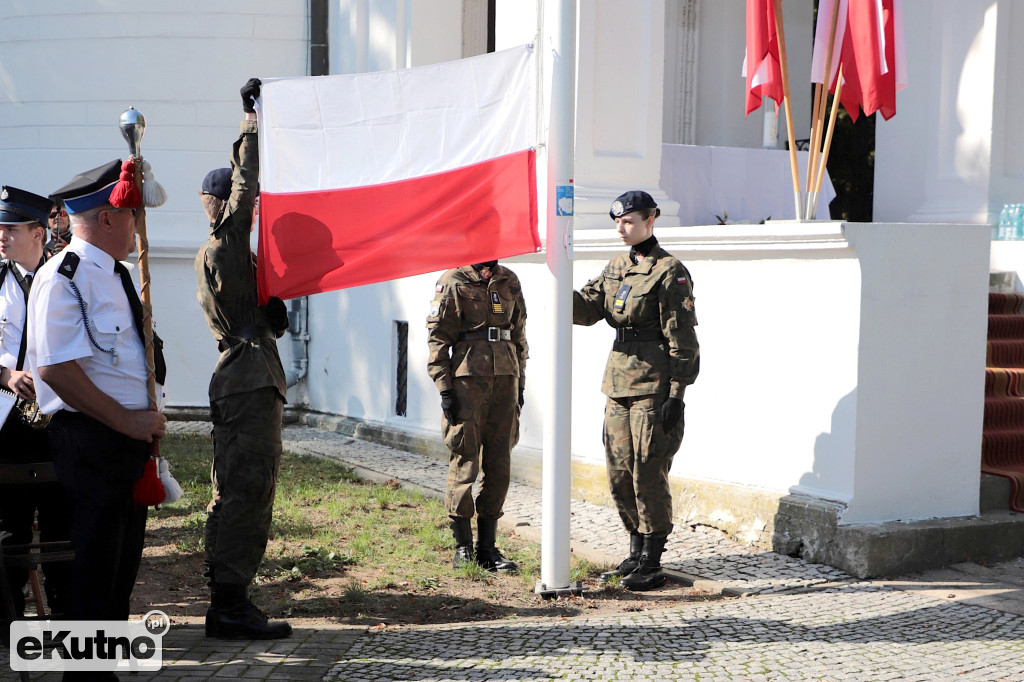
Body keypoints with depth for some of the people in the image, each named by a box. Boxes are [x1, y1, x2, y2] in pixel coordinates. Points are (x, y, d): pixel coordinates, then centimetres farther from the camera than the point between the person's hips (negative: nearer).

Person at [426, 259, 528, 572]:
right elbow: (437, 337, -3)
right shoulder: (453, 282, 0)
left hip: (505, 381, 5)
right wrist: (445, 388, -10)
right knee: (464, 464, -1)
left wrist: (519, 383, 14)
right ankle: (463, 548, 9)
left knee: (499, 465, 6)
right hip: (467, 379, -5)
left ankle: (487, 546, 15)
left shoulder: (509, 281, 15)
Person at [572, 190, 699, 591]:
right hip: (619, 383, 8)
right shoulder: (616, 267, 14)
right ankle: (635, 554, 25)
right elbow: (587, 309, 6)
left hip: (654, 385, -8)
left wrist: (676, 394, -16)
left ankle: (651, 565, 5)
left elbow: (682, 338, -12)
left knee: (648, 473, -4)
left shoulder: (669, 271, -9)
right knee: (619, 475, 11)